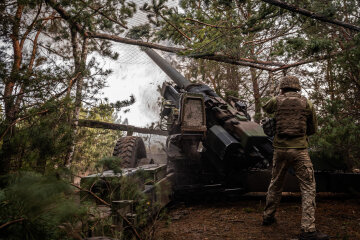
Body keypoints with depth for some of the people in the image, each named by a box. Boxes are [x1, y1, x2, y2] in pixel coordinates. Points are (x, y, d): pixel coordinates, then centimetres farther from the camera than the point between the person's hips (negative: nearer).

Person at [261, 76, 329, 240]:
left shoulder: (277, 101, 3)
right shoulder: (306, 103, 3)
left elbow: (265, 108, 27)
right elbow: (313, 129, 11)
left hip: (280, 149, 3)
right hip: (299, 150, -2)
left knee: (275, 185, 18)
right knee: (308, 188, 1)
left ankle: (268, 216, 30)